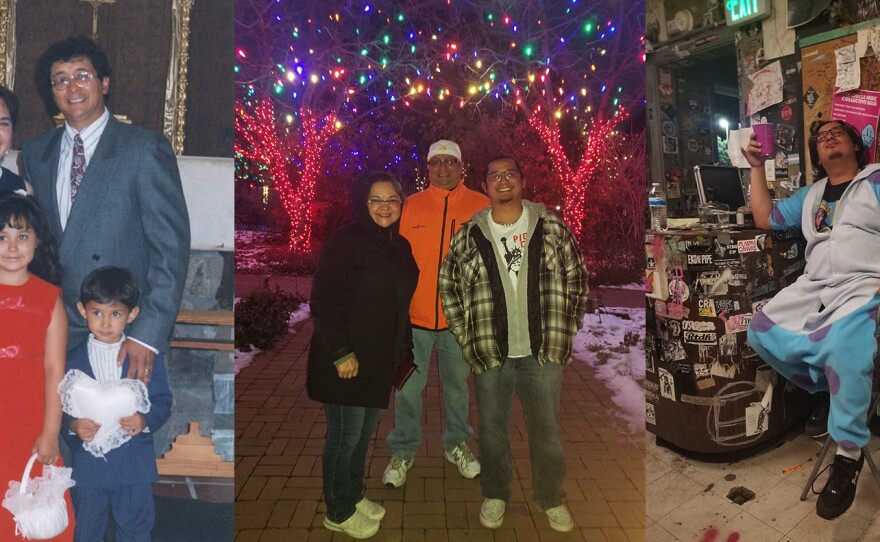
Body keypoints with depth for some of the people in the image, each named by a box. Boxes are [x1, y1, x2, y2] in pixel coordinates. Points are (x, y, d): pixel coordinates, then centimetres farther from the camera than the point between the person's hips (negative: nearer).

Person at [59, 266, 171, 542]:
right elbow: (60, 407, 0)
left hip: (134, 464, -1)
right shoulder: (73, 359, -2)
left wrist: (145, 420, -21)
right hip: (88, 461, 1)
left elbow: (163, 401, -3)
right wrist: (73, 426, -19)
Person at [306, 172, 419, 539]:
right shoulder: (345, 241, -14)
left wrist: (404, 349, 14)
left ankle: (353, 496, 39)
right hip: (347, 361, -7)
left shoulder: (400, 246, 10)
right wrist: (341, 353, -22)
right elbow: (324, 301, -19)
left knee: (364, 433, 19)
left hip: (381, 360, 7)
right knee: (345, 436, 5)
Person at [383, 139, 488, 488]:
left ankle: (456, 444, 37)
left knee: (457, 385, 16)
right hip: (415, 315, 0)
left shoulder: (480, 207, -1)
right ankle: (403, 451, 26)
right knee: (408, 387, 8)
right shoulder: (411, 206, 0)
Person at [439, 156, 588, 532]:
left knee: (547, 431, 13)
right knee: (492, 429, 14)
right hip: (489, 355, 0)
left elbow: (577, 277, 5)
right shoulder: (468, 235, -3)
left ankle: (552, 499, 34)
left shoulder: (552, 227, -2)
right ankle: (495, 495, 36)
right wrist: (464, 335, 1)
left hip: (543, 352, 0)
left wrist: (568, 328, 2)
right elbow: (447, 284, 7)